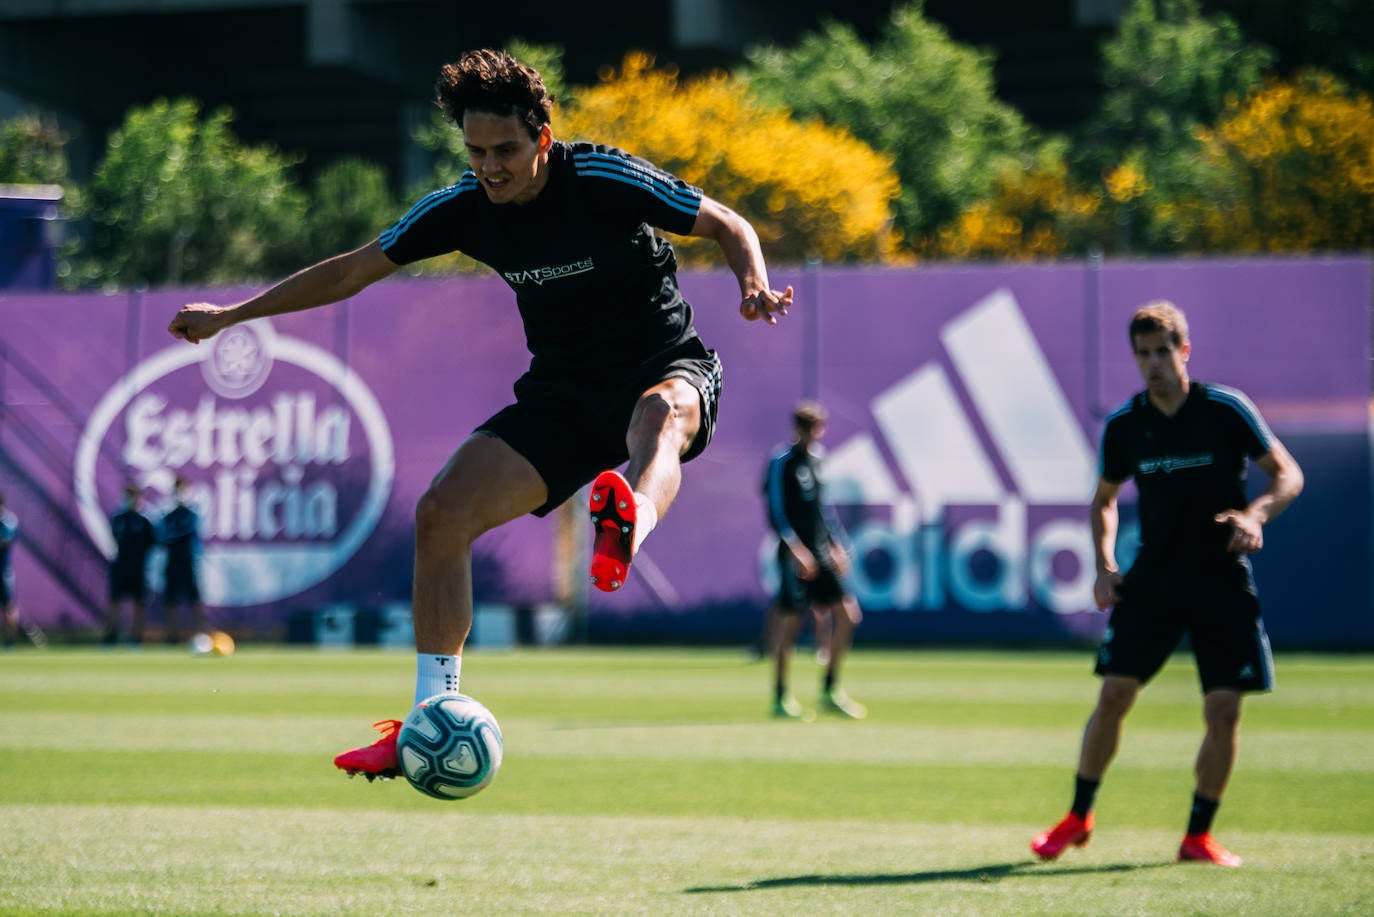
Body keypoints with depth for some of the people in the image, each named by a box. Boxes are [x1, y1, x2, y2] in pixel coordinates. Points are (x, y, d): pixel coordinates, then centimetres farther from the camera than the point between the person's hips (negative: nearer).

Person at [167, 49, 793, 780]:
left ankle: (629, 523, -80)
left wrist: (754, 286, -30)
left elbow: (727, 225, -8)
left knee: (661, 413, -43)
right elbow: (353, 270, 9)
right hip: (562, 393, 5)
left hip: (664, 368, -5)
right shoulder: (464, 209, -3)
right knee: (441, 512, -12)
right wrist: (231, 314, 12)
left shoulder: (606, 181, -17)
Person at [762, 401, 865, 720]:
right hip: (795, 553, -7)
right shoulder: (782, 463, -8)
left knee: (847, 614, 0)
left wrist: (837, 546, 18)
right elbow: (775, 513, -14)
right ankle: (781, 698, 5)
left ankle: (831, 692, 8)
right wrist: (797, 550, -21)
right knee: (789, 622, -4)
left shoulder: (816, 460, 14)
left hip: (820, 552, 7)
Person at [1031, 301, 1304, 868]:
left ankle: (1198, 836, 10)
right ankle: (1078, 817, 10)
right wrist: (1105, 565, 2)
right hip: (1152, 577, 2)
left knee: (1223, 711, -5)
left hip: (1223, 581, -2)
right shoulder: (1123, 424, 2)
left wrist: (1256, 514, -24)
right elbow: (1105, 498, 17)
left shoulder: (1227, 410, -7)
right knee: (1114, 694, -7)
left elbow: (1288, 475, -3)